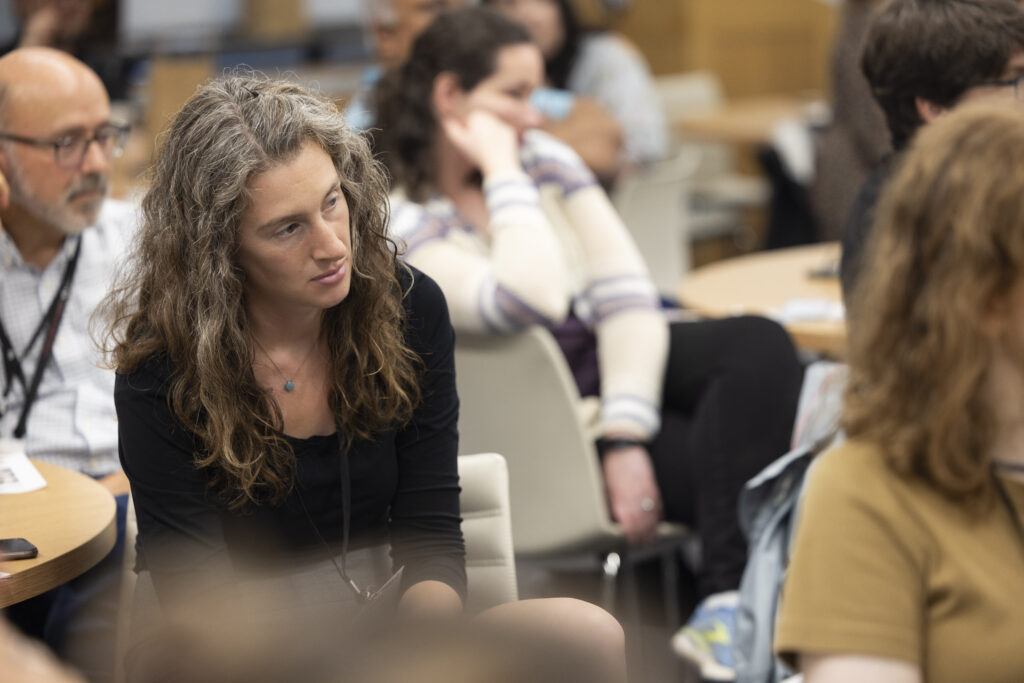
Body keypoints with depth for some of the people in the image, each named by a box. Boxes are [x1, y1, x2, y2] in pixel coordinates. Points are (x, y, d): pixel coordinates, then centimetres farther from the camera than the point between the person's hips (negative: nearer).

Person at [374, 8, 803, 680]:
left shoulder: (544, 159, 4)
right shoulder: (402, 224, -14)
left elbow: (626, 294, -5)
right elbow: (531, 299, -32)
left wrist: (626, 437, -18)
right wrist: (500, 170, -21)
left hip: (623, 363, 6)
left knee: (761, 343, -27)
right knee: (733, 469, -27)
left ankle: (728, 598, -34)